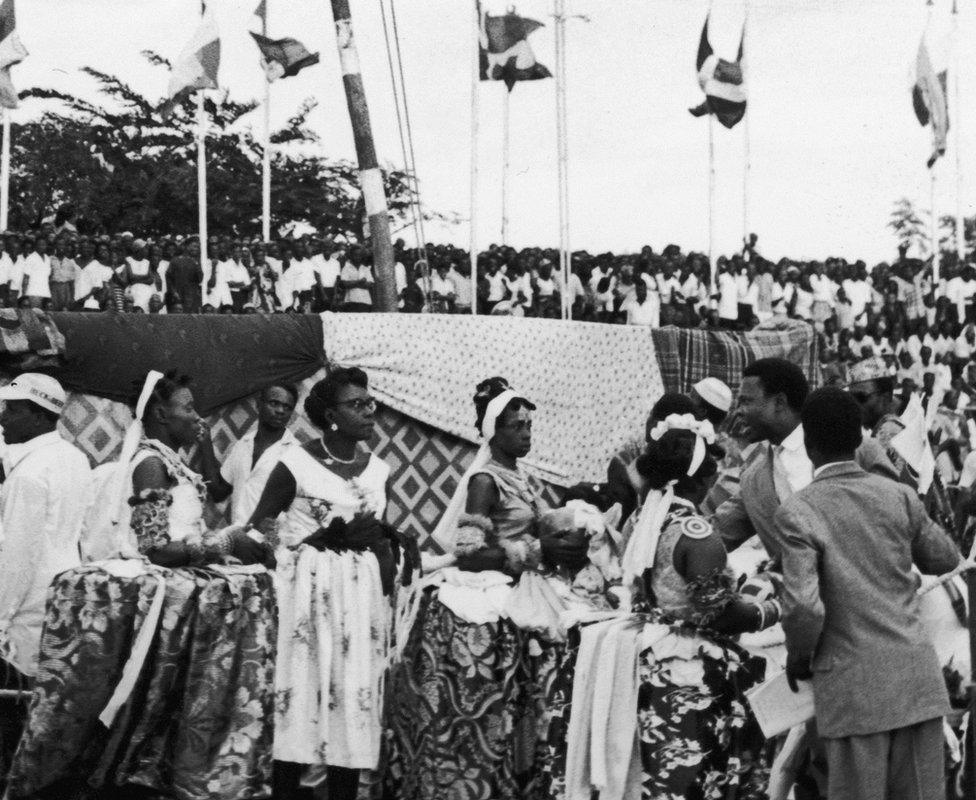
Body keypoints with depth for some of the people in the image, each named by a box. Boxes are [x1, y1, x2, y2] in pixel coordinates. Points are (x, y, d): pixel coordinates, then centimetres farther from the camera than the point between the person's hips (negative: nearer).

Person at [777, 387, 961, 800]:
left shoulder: (796, 512, -11)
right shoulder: (899, 496, 2)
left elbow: (804, 607, -18)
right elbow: (945, 559, 17)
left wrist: (798, 657, 1)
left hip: (853, 687, -4)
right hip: (917, 677, 4)